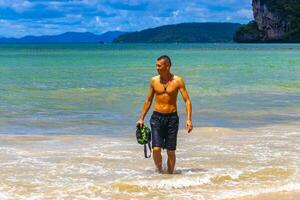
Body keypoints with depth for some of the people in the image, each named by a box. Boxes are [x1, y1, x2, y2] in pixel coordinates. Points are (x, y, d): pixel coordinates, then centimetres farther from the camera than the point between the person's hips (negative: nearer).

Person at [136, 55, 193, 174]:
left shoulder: (177, 81, -4)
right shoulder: (154, 81, 4)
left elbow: (187, 100, -5)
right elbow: (148, 101, 14)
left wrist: (189, 119, -16)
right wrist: (141, 118, 11)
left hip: (172, 117, -1)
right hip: (157, 117, 1)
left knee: (171, 151, 2)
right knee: (156, 149, -12)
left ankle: (170, 174, 19)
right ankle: (159, 171, 10)